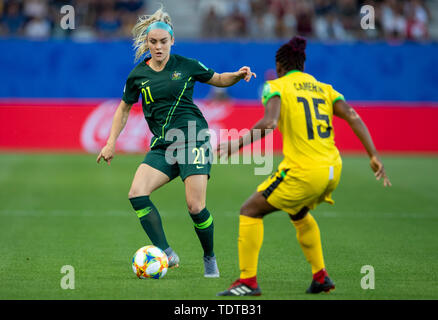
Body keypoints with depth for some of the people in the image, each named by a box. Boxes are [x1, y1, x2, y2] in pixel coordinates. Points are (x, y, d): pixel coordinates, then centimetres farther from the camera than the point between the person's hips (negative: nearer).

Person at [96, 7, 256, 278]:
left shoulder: (187, 66, 0)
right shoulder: (138, 75, 6)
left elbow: (219, 80, 15)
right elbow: (124, 108, 19)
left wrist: (239, 75, -5)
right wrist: (111, 143, 14)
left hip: (193, 139, -3)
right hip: (162, 145, 3)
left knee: (195, 207, -13)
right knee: (137, 194, -19)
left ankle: (210, 258, 11)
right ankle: (167, 254, -17)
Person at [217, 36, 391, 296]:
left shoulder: (276, 87, -1)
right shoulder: (323, 88, 15)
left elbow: (269, 123, -21)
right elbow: (353, 118, 3)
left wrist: (238, 144, -19)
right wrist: (374, 155, -1)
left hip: (302, 173, -7)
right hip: (332, 171, 7)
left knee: (250, 211, 8)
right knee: (299, 213, 33)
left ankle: (248, 281, 1)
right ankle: (320, 276, 29)